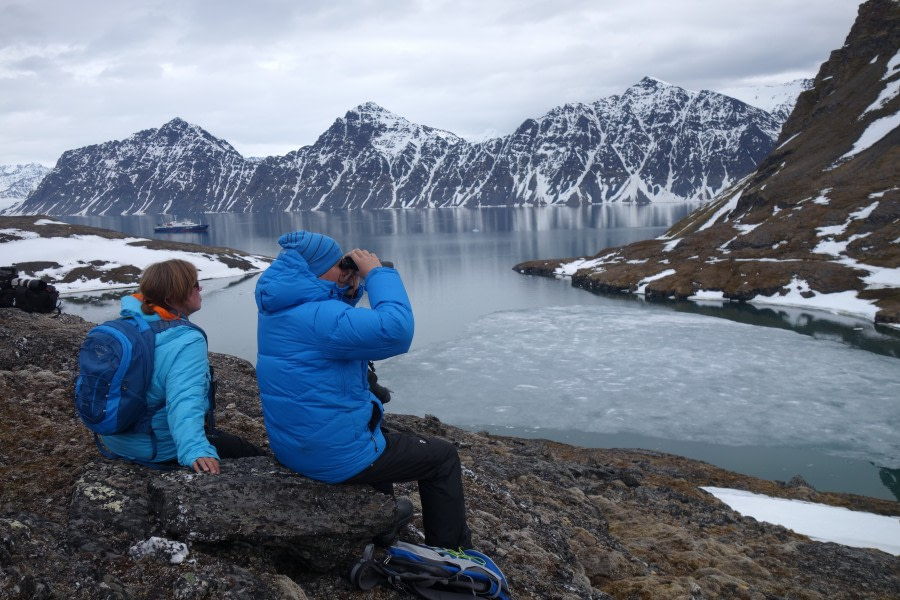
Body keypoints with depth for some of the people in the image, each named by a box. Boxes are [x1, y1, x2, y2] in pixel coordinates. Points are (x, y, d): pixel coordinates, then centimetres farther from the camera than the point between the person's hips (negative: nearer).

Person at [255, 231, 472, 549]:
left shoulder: (277, 309, 3)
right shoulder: (317, 316, -28)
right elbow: (396, 330, -35)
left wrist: (353, 288, 0)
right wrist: (377, 273, -21)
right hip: (338, 456, -10)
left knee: (384, 438, 37)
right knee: (444, 457, 7)